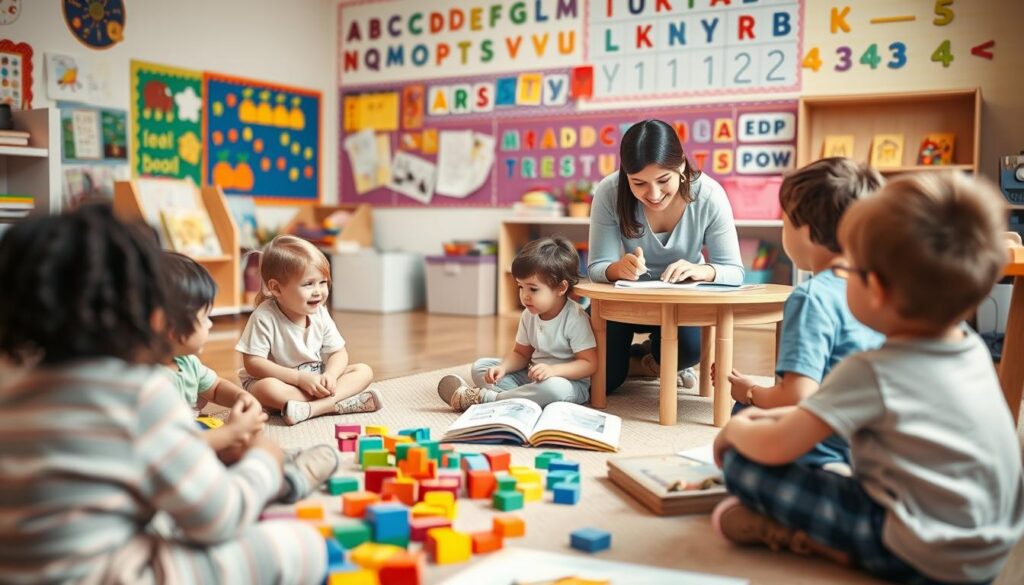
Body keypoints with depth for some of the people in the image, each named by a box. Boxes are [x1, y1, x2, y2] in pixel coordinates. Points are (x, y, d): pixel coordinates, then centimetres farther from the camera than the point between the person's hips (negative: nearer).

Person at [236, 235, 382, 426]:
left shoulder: (320, 314, -5)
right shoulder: (265, 317, -20)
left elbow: (339, 353, 2)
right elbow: (253, 363, -22)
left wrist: (330, 375, -22)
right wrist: (300, 378, -26)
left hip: (315, 377, 6)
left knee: (364, 371, -10)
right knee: (267, 388, -39)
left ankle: (311, 408, -32)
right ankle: (343, 401, -32)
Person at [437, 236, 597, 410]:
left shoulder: (575, 319, -19)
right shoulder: (529, 315, 2)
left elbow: (589, 363, -20)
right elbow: (520, 354, 10)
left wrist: (553, 370, -33)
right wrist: (503, 367, -12)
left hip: (568, 381, -7)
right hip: (531, 376, 7)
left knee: (553, 387, -42)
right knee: (480, 366, 1)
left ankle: (485, 398, -28)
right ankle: (519, 396, -25)